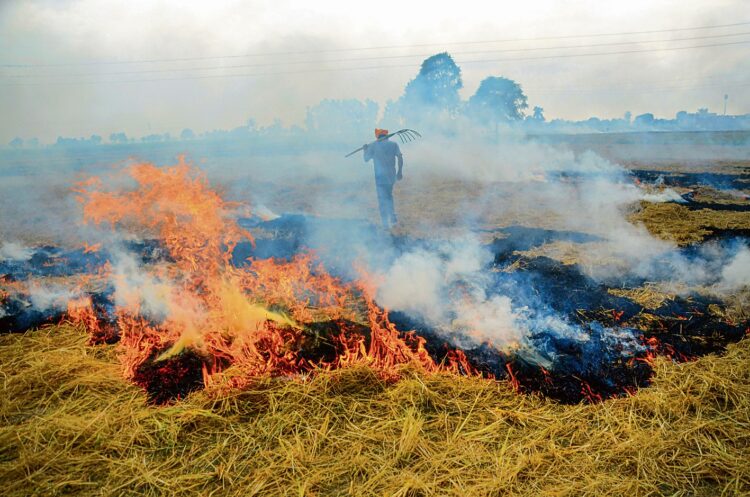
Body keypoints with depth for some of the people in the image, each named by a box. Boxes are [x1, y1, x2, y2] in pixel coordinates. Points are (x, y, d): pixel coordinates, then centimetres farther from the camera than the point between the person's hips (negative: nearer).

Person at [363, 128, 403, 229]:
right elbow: (400, 157, -4)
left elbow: (366, 159, 2)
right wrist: (400, 171, 1)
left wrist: (365, 150, 20)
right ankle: (393, 218, 20)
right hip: (391, 175, 3)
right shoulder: (394, 144, 5)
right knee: (389, 196, 23)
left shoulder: (373, 145, -3)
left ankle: (386, 224, 2)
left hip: (380, 176, -3)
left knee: (382, 199, 3)